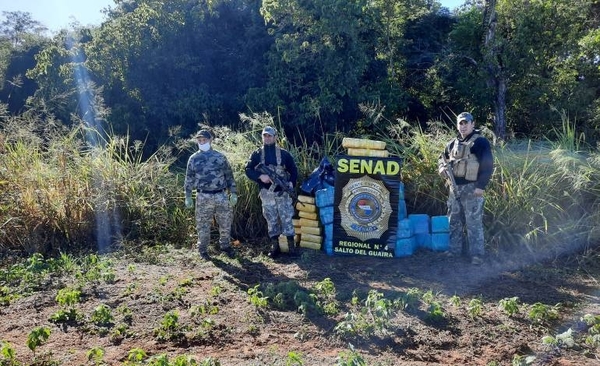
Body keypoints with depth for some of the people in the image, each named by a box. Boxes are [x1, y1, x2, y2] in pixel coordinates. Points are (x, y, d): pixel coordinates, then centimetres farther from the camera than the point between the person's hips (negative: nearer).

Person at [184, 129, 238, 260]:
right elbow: (189, 179, 7)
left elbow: (229, 176, 8)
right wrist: (188, 197, 2)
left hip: (221, 196, 1)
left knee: (226, 223, 8)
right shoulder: (193, 159, 4)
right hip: (203, 197, -1)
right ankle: (203, 250, 18)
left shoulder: (220, 156, 5)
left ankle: (225, 246, 28)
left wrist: (233, 193, 2)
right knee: (203, 225, 4)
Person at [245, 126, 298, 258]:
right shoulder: (256, 154, 4)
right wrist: (260, 176, -17)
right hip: (266, 194, 1)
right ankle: (274, 246, 16)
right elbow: (248, 170, 0)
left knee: (287, 218, 0)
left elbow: (293, 169, 6)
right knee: (271, 220, 8)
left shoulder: (284, 154, 2)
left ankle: (291, 245, 7)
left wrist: (292, 182, -12)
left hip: (283, 192, -1)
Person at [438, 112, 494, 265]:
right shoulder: (453, 144, 13)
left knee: (474, 223, -6)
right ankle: (455, 249, 25)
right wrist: (442, 167, 4)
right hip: (454, 187, 7)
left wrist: (481, 186, -19)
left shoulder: (480, 142, -7)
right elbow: (443, 158, 28)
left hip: (472, 188, -7)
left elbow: (488, 165, -13)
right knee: (454, 220, 14)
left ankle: (477, 254, 0)